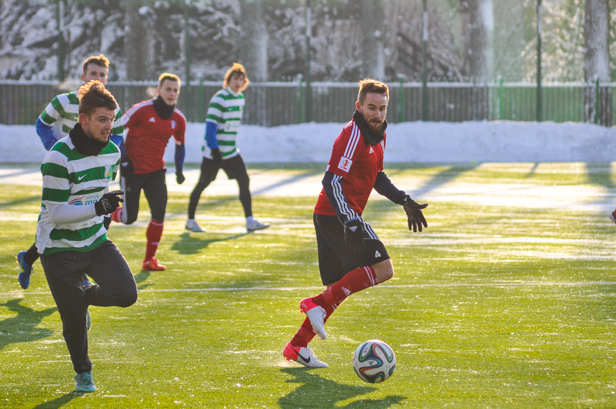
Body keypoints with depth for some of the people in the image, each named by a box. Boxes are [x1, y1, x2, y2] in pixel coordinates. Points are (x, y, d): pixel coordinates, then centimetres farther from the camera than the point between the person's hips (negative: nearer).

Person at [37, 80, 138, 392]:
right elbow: (54, 212, -24)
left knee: (126, 294, -15)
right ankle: (83, 374, 25)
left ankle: (83, 297, 17)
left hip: (95, 241, 5)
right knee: (74, 319, -2)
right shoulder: (59, 158, -22)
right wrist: (97, 208, -34)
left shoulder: (112, 152, -1)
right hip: (59, 248, -5)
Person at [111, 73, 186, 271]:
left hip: (156, 171, 4)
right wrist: (123, 158, -14)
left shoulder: (178, 119, 1)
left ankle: (149, 259, 1)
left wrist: (179, 170, 6)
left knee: (159, 212, -11)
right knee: (129, 218, -2)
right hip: (132, 170, -4)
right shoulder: (142, 110, -14)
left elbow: (180, 145, 18)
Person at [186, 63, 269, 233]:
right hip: (213, 152, -7)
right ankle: (190, 220, 17)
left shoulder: (240, 98, 8)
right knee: (203, 184, 4)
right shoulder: (220, 98, -17)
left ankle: (250, 222, -5)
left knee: (244, 181, -3)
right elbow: (210, 125, -21)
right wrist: (214, 148, -28)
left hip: (230, 152, 7)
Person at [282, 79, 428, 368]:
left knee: (337, 287, 12)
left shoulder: (378, 136, 16)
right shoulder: (353, 135, -15)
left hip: (329, 217, 10)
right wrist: (350, 222, -30)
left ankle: (297, 347, 13)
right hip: (336, 215, -10)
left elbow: (377, 177, 30)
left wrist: (405, 202, 23)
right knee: (383, 269, -16)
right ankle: (318, 305, -16)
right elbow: (332, 180, -21)